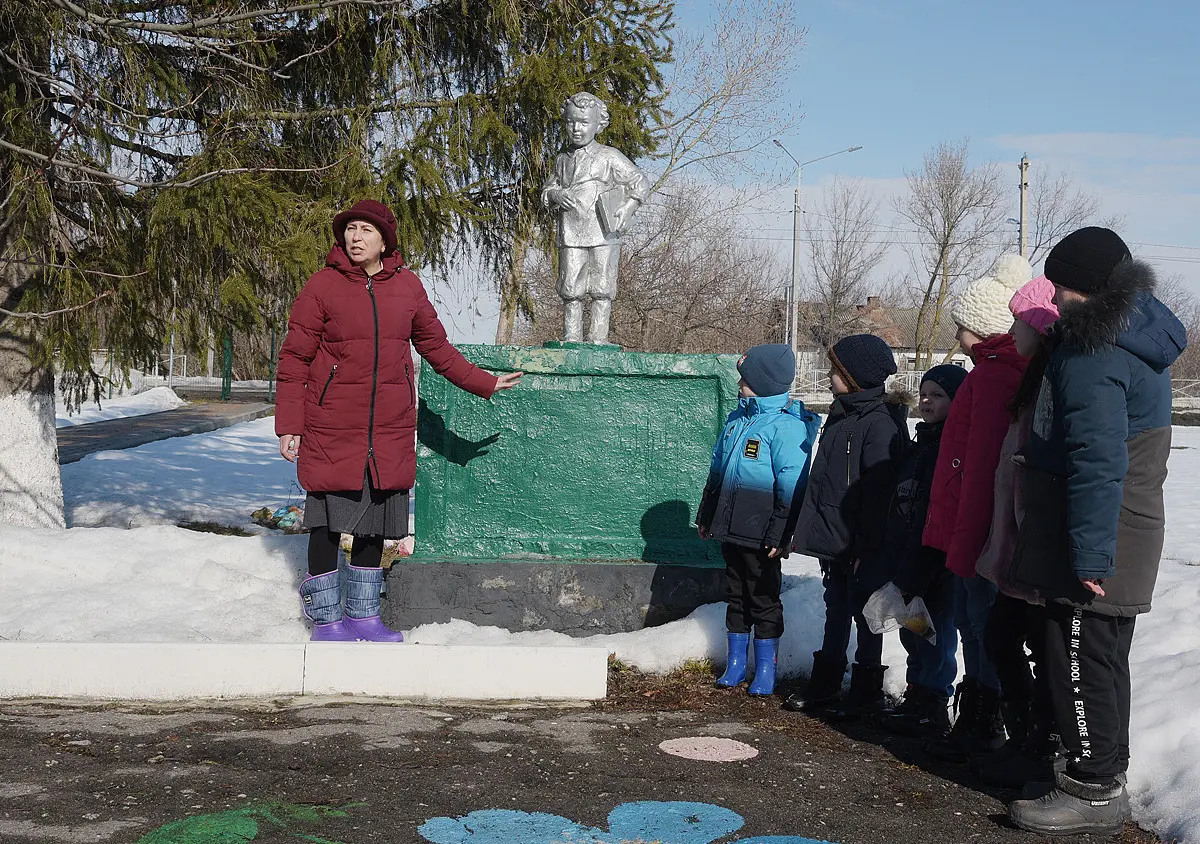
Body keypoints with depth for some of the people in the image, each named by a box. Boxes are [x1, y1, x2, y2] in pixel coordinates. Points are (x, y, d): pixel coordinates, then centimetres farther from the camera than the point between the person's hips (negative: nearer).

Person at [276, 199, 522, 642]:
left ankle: (363, 614, 23)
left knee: (376, 520, 10)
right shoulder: (323, 286, -5)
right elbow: (294, 359, -4)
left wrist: (485, 383, 19)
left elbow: (435, 345, 18)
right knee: (329, 519, 1)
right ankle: (326, 618, 15)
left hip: (389, 428, 4)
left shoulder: (407, 286, 5)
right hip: (332, 427, -3)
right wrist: (289, 426, -8)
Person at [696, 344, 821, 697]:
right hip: (730, 529, 7)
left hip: (760, 535, -7)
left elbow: (791, 486, -17)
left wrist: (778, 535, -19)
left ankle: (765, 671, 14)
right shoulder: (737, 419, 12)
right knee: (736, 596, 15)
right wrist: (706, 516, 22)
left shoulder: (787, 426, -14)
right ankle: (735, 664, 26)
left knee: (764, 598, 3)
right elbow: (717, 471, 21)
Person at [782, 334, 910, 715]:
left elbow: (877, 491, -20)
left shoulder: (880, 423, -16)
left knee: (864, 613, 4)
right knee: (836, 612, 15)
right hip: (831, 540, 8)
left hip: (859, 545, -8)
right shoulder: (840, 416, 12)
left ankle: (866, 689, 15)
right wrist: (812, 527, 18)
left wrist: (865, 546, -21)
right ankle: (824, 686, 24)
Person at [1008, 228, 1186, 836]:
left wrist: (1090, 556, -27)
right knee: (1103, 658, 18)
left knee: (1081, 660, -2)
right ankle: (1104, 772, 29)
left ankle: (1094, 791, 6)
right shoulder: (1134, 336, 11)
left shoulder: (1093, 358, -21)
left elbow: (1098, 464, -28)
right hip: (1125, 530, 10)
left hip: (1094, 540, -10)